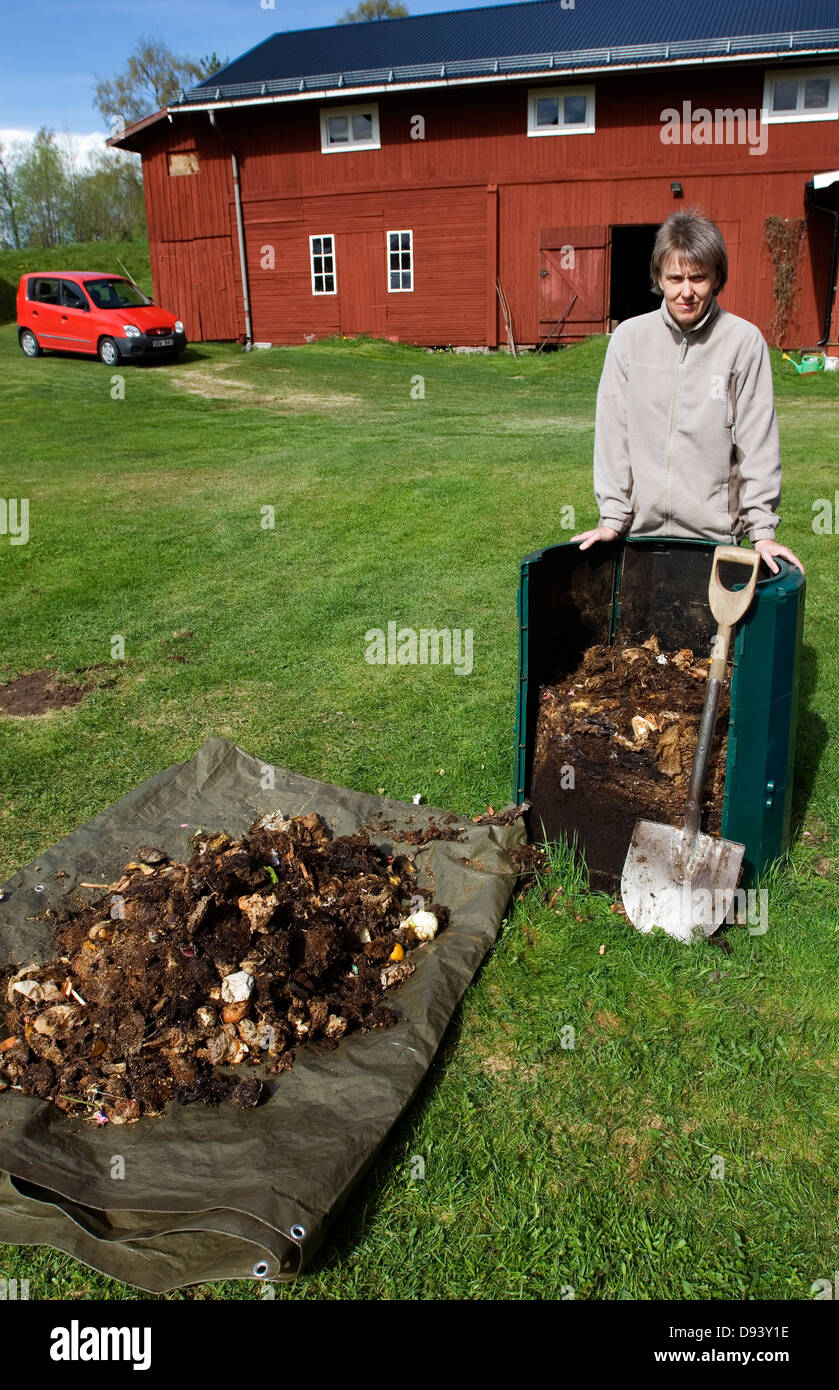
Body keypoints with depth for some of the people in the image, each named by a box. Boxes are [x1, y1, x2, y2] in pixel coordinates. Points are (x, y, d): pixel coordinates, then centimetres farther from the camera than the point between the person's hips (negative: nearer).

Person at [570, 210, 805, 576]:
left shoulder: (744, 341, -3)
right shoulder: (629, 338, 3)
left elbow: (757, 440, -3)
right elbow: (613, 433, 3)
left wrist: (762, 528, -6)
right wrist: (612, 517, -1)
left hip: (714, 532, -1)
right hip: (640, 529, 2)